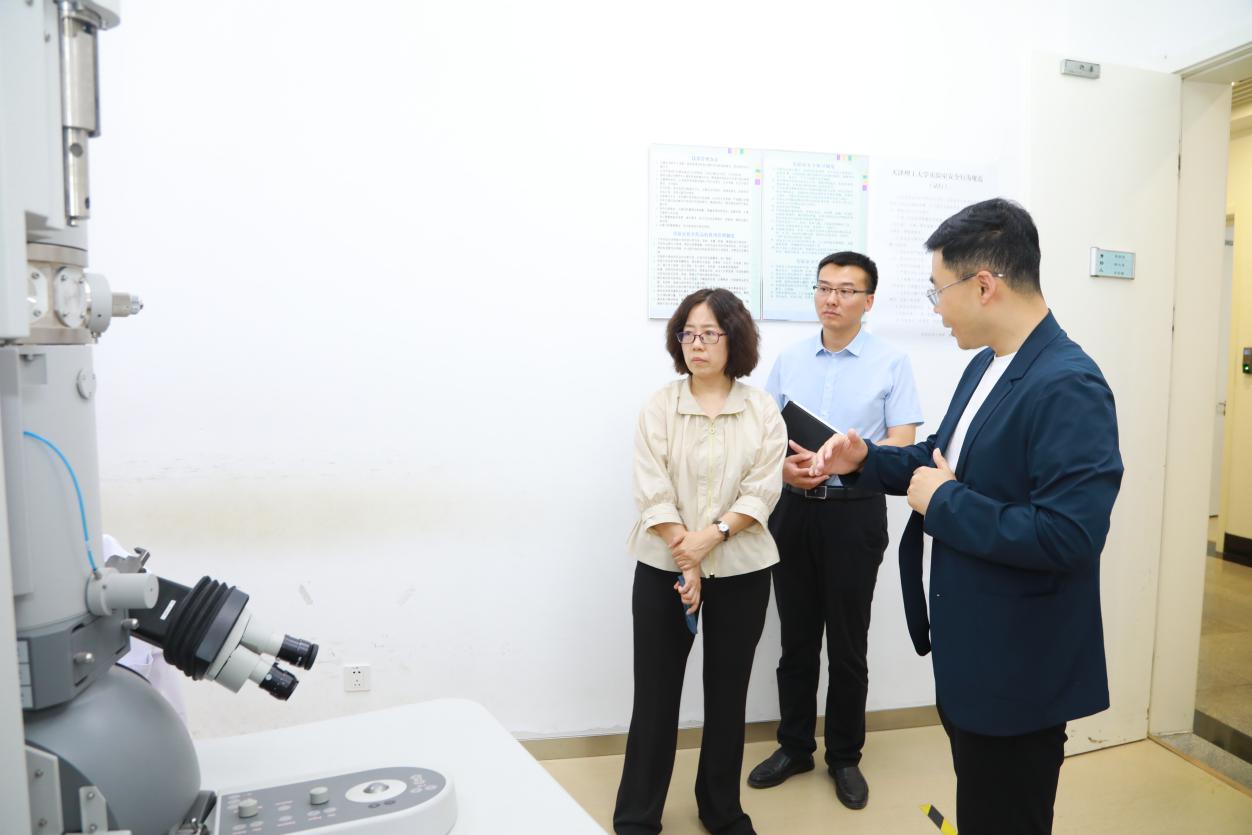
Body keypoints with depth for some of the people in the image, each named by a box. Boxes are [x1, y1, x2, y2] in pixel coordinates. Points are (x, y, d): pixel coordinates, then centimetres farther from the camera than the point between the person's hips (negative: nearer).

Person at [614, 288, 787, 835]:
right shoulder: (659, 408, -2)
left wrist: (711, 536, -19)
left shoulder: (763, 411, 0)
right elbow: (652, 494, -8)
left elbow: (762, 492, -6)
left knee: (728, 694, 13)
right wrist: (685, 563, -13)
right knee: (656, 694, 6)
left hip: (741, 572, 1)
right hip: (664, 568, -1)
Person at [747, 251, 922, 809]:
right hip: (793, 509, 3)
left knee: (847, 644, 8)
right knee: (796, 638, 13)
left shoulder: (891, 363, -2)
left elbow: (902, 443, -8)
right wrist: (783, 467, -12)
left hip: (854, 512, -3)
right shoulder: (790, 360, 8)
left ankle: (845, 757, 27)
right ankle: (794, 747, 30)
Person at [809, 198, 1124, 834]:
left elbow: (1068, 536, -32)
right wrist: (866, 461, 0)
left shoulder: (1069, 386, -25)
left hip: (1018, 668, -9)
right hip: (968, 646, 9)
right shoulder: (986, 365, 4)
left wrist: (943, 502, -24)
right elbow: (949, 457, 15)